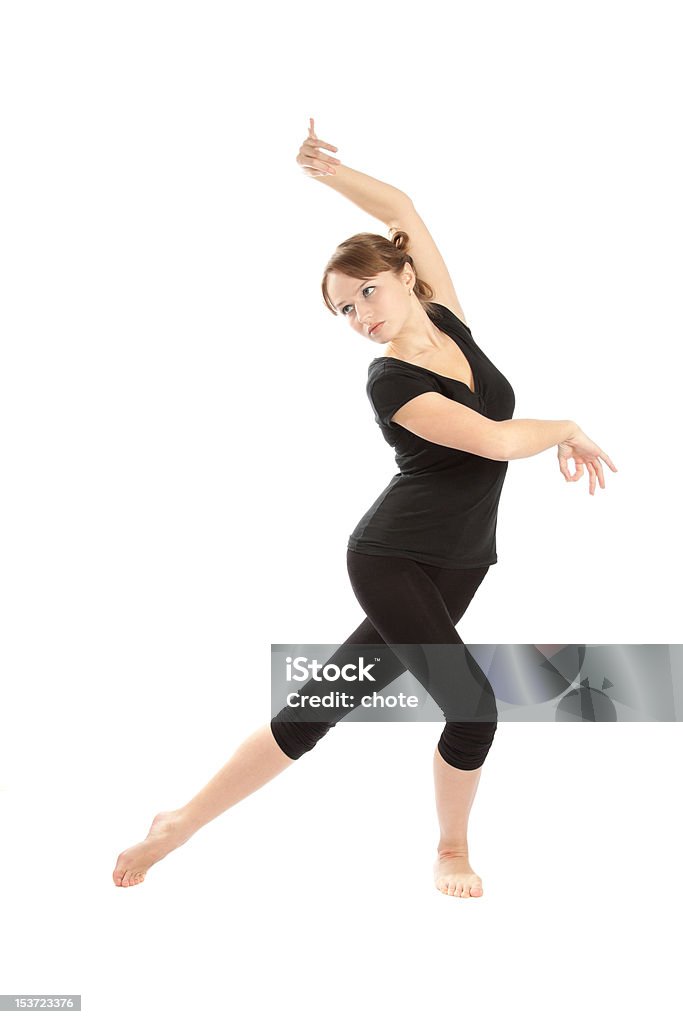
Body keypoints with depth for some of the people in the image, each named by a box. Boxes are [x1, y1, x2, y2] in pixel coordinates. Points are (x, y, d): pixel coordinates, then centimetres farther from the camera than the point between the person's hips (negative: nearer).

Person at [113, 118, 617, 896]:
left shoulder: (446, 320, 3)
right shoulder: (389, 382, -17)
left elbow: (404, 211, 11)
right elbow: (499, 440, -23)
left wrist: (329, 171, 3)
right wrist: (568, 429, -6)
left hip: (456, 565, 6)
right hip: (392, 559, -6)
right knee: (473, 705, -11)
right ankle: (452, 852, 18)